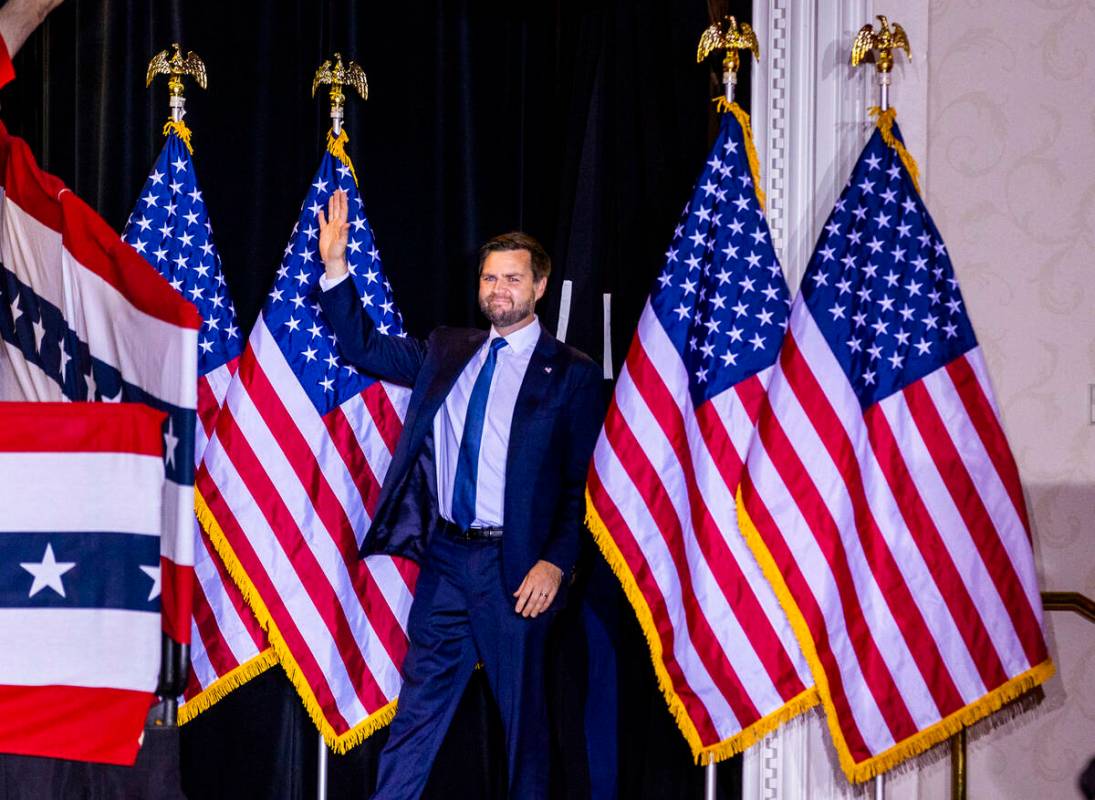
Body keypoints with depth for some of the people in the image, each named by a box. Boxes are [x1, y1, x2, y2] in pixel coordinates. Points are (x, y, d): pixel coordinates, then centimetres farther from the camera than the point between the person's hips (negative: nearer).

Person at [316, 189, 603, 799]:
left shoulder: (572, 373, -1)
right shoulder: (447, 352, 13)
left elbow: (583, 485, -5)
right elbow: (365, 348, 13)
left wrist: (555, 563, -15)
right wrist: (336, 268, 3)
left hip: (514, 565, -4)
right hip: (445, 555, 4)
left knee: (525, 713, 5)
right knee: (419, 705, 7)